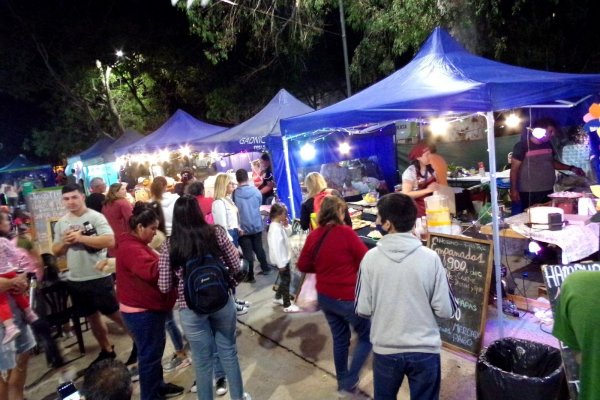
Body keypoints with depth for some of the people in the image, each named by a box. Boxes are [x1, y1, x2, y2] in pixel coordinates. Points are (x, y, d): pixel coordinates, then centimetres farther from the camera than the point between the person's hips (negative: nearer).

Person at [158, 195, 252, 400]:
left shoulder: (170, 245, -9)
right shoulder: (216, 232, -8)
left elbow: (164, 286, -7)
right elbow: (235, 266, -2)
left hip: (191, 309, -1)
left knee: (202, 361, 16)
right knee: (228, 352, 20)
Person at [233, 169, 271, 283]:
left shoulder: (234, 194, -16)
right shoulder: (256, 191, -6)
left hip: (243, 227, -3)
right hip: (257, 225, 3)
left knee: (247, 252, 6)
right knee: (258, 248, 20)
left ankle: (250, 276, 15)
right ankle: (265, 268, 33)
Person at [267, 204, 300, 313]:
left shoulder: (279, 225, 5)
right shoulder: (275, 228, -25)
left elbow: (288, 233, 19)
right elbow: (275, 247, -28)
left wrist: (286, 225, -1)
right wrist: (281, 263, -25)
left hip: (284, 258, 10)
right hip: (281, 259, -10)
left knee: (284, 279, 21)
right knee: (286, 280, 1)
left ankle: (278, 297, 38)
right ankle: (287, 305, 13)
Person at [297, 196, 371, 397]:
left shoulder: (313, 235, -3)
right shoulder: (345, 232, -19)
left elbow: (303, 265, 5)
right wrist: (350, 265, 6)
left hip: (325, 296, 6)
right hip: (348, 297, -6)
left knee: (340, 339, 22)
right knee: (366, 337, 14)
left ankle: (342, 383, 36)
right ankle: (349, 383, 11)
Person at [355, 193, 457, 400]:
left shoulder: (371, 258, -14)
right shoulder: (430, 257, -14)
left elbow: (363, 309, -8)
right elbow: (446, 310, -9)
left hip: (385, 350, 0)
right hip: (425, 350, 0)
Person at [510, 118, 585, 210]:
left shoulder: (548, 145, 10)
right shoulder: (522, 146, -10)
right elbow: (514, 169, -10)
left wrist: (571, 168, 14)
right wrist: (513, 190, -14)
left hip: (548, 191, 7)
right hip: (529, 193, -7)